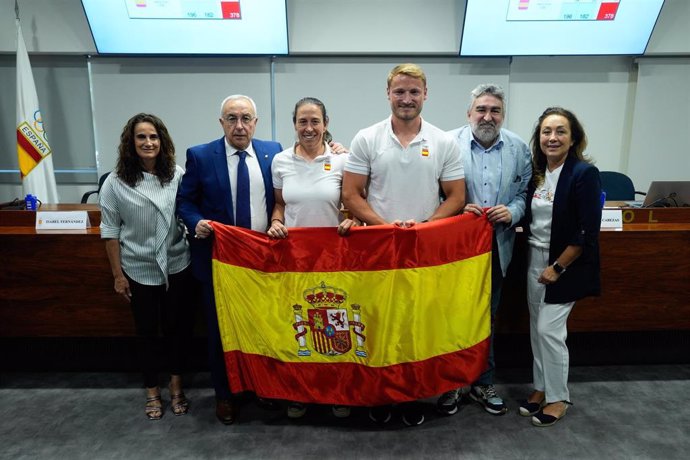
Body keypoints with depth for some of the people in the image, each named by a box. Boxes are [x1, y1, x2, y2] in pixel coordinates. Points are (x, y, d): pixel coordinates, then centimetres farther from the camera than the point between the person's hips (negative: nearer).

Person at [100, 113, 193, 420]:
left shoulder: (177, 176, -6)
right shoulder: (116, 183, -6)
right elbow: (110, 231, -3)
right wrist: (118, 275, -3)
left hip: (176, 266, 1)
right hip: (139, 271, 0)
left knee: (177, 327, 11)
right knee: (147, 332, 13)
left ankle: (176, 387, 33)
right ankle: (152, 392, 33)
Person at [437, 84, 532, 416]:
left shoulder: (519, 148, 4)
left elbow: (526, 192, 7)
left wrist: (512, 212, -12)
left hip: (496, 248, 4)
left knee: (487, 318, 18)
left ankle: (483, 383, 36)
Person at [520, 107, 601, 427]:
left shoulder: (584, 173, -14)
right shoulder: (537, 172, 4)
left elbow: (588, 232, -17)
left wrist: (557, 268, -15)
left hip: (566, 265, -6)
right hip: (535, 260, 6)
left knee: (549, 330, -3)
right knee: (537, 328, 13)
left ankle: (558, 397, 18)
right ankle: (541, 387, 30)